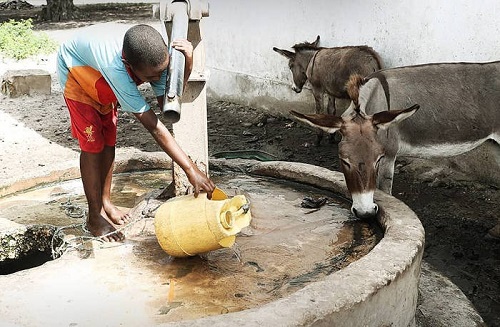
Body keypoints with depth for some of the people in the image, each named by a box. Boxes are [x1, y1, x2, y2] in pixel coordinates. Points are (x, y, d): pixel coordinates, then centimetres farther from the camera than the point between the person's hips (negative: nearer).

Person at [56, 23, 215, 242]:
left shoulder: (157, 55, -32)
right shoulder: (115, 68, -48)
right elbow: (153, 126, -48)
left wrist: (187, 67, -46)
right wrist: (191, 170, -48)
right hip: (75, 70, -5)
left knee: (109, 141, 7)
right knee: (92, 144, -9)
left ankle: (105, 202, 25)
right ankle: (95, 217, 3)